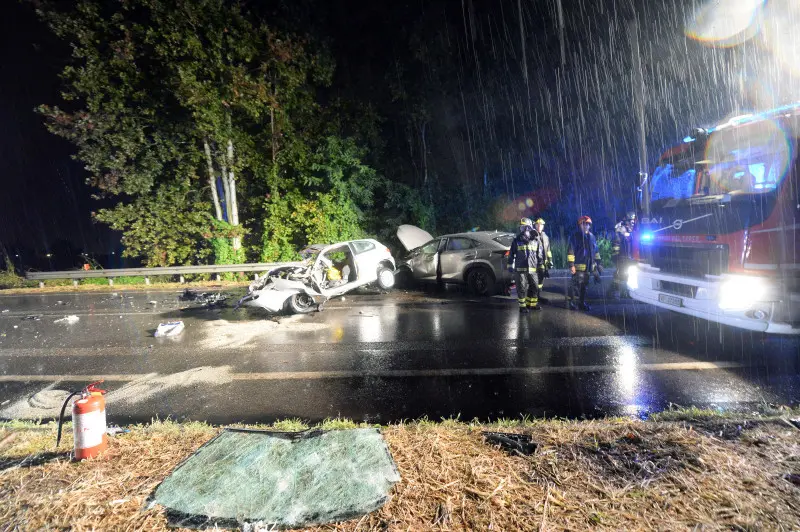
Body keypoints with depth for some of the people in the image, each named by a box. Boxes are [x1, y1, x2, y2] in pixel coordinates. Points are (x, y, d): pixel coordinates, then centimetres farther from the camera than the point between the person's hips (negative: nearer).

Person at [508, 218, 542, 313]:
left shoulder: (535, 241, 8)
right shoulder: (516, 241, 0)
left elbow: (539, 255, 14)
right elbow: (511, 255, 3)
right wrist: (510, 266, 1)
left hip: (532, 269, 3)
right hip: (520, 269, -3)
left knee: (534, 287, 10)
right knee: (522, 288, -2)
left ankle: (532, 304, 28)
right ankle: (522, 306, 10)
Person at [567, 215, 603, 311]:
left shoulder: (591, 236, 14)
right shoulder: (575, 236, -6)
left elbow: (596, 251, 21)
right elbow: (570, 251, -11)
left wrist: (598, 263, 18)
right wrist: (571, 265, -17)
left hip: (589, 266, 6)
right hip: (578, 266, -6)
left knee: (584, 284, 12)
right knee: (575, 284, -6)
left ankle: (582, 303, 20)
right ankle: (571, 301, 9)